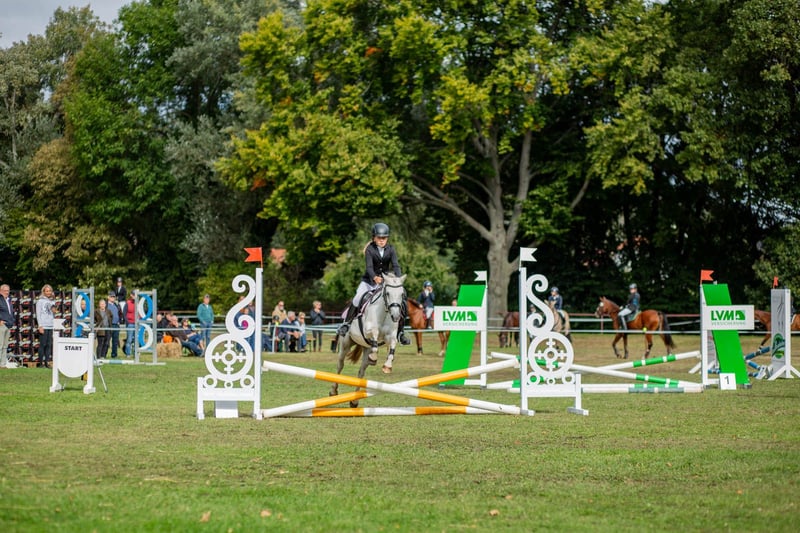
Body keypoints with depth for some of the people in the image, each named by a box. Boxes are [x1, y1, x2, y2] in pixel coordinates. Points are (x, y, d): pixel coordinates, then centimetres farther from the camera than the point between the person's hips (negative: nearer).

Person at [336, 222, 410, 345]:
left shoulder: (391, 249, -4)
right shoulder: (370, 249, -11)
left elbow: (396, 265, -15)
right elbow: (369, 267, -24)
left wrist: (398, 278, -35)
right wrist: (374, 277, -45)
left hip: (386, 280, 2)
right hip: (369, 280, -2)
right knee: (357, 300, -20)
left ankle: (400, 332, 4)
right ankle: (346, 323, -1)